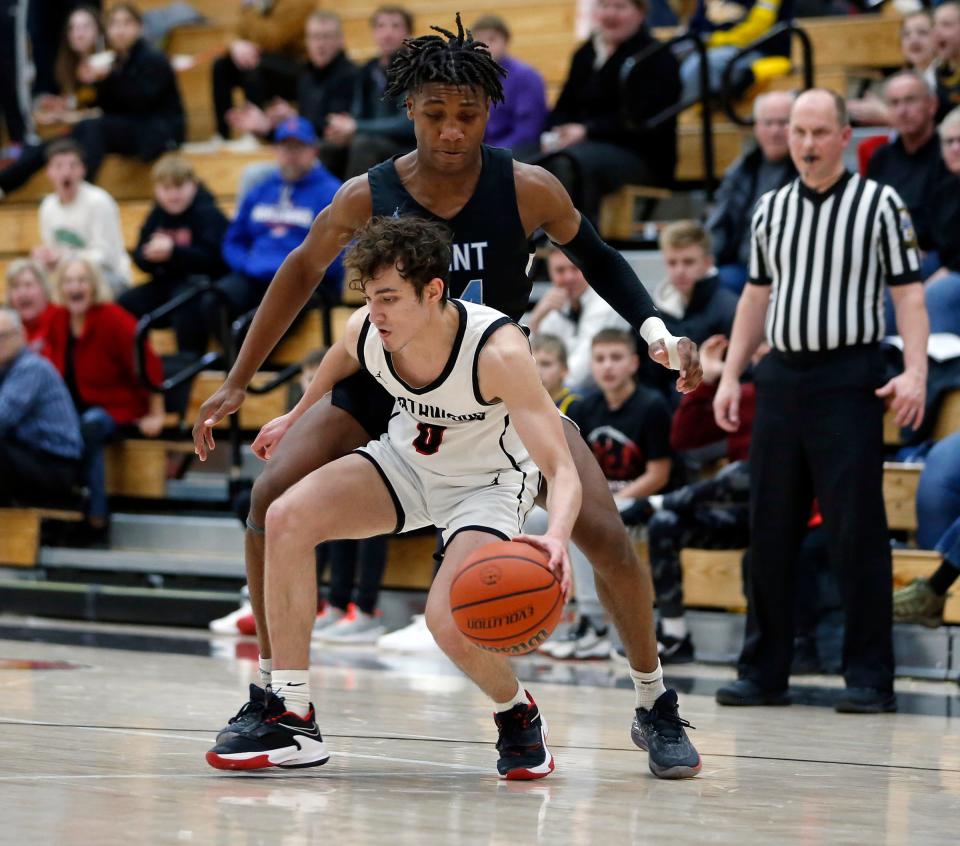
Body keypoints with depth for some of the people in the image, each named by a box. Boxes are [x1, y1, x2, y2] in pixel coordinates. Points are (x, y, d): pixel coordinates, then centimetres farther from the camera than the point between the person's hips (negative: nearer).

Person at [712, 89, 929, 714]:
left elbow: (908, 291, -4)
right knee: (770, 531, 6)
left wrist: (915, 371, -17)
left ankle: (871, 678, -2)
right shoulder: (772, 208, 13)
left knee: (857, 531, -6)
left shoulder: (880, 205, -1)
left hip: (849, 377, -5)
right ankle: (764, 673, 14)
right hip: (781, 376, 5)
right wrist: (730, 375, 13)